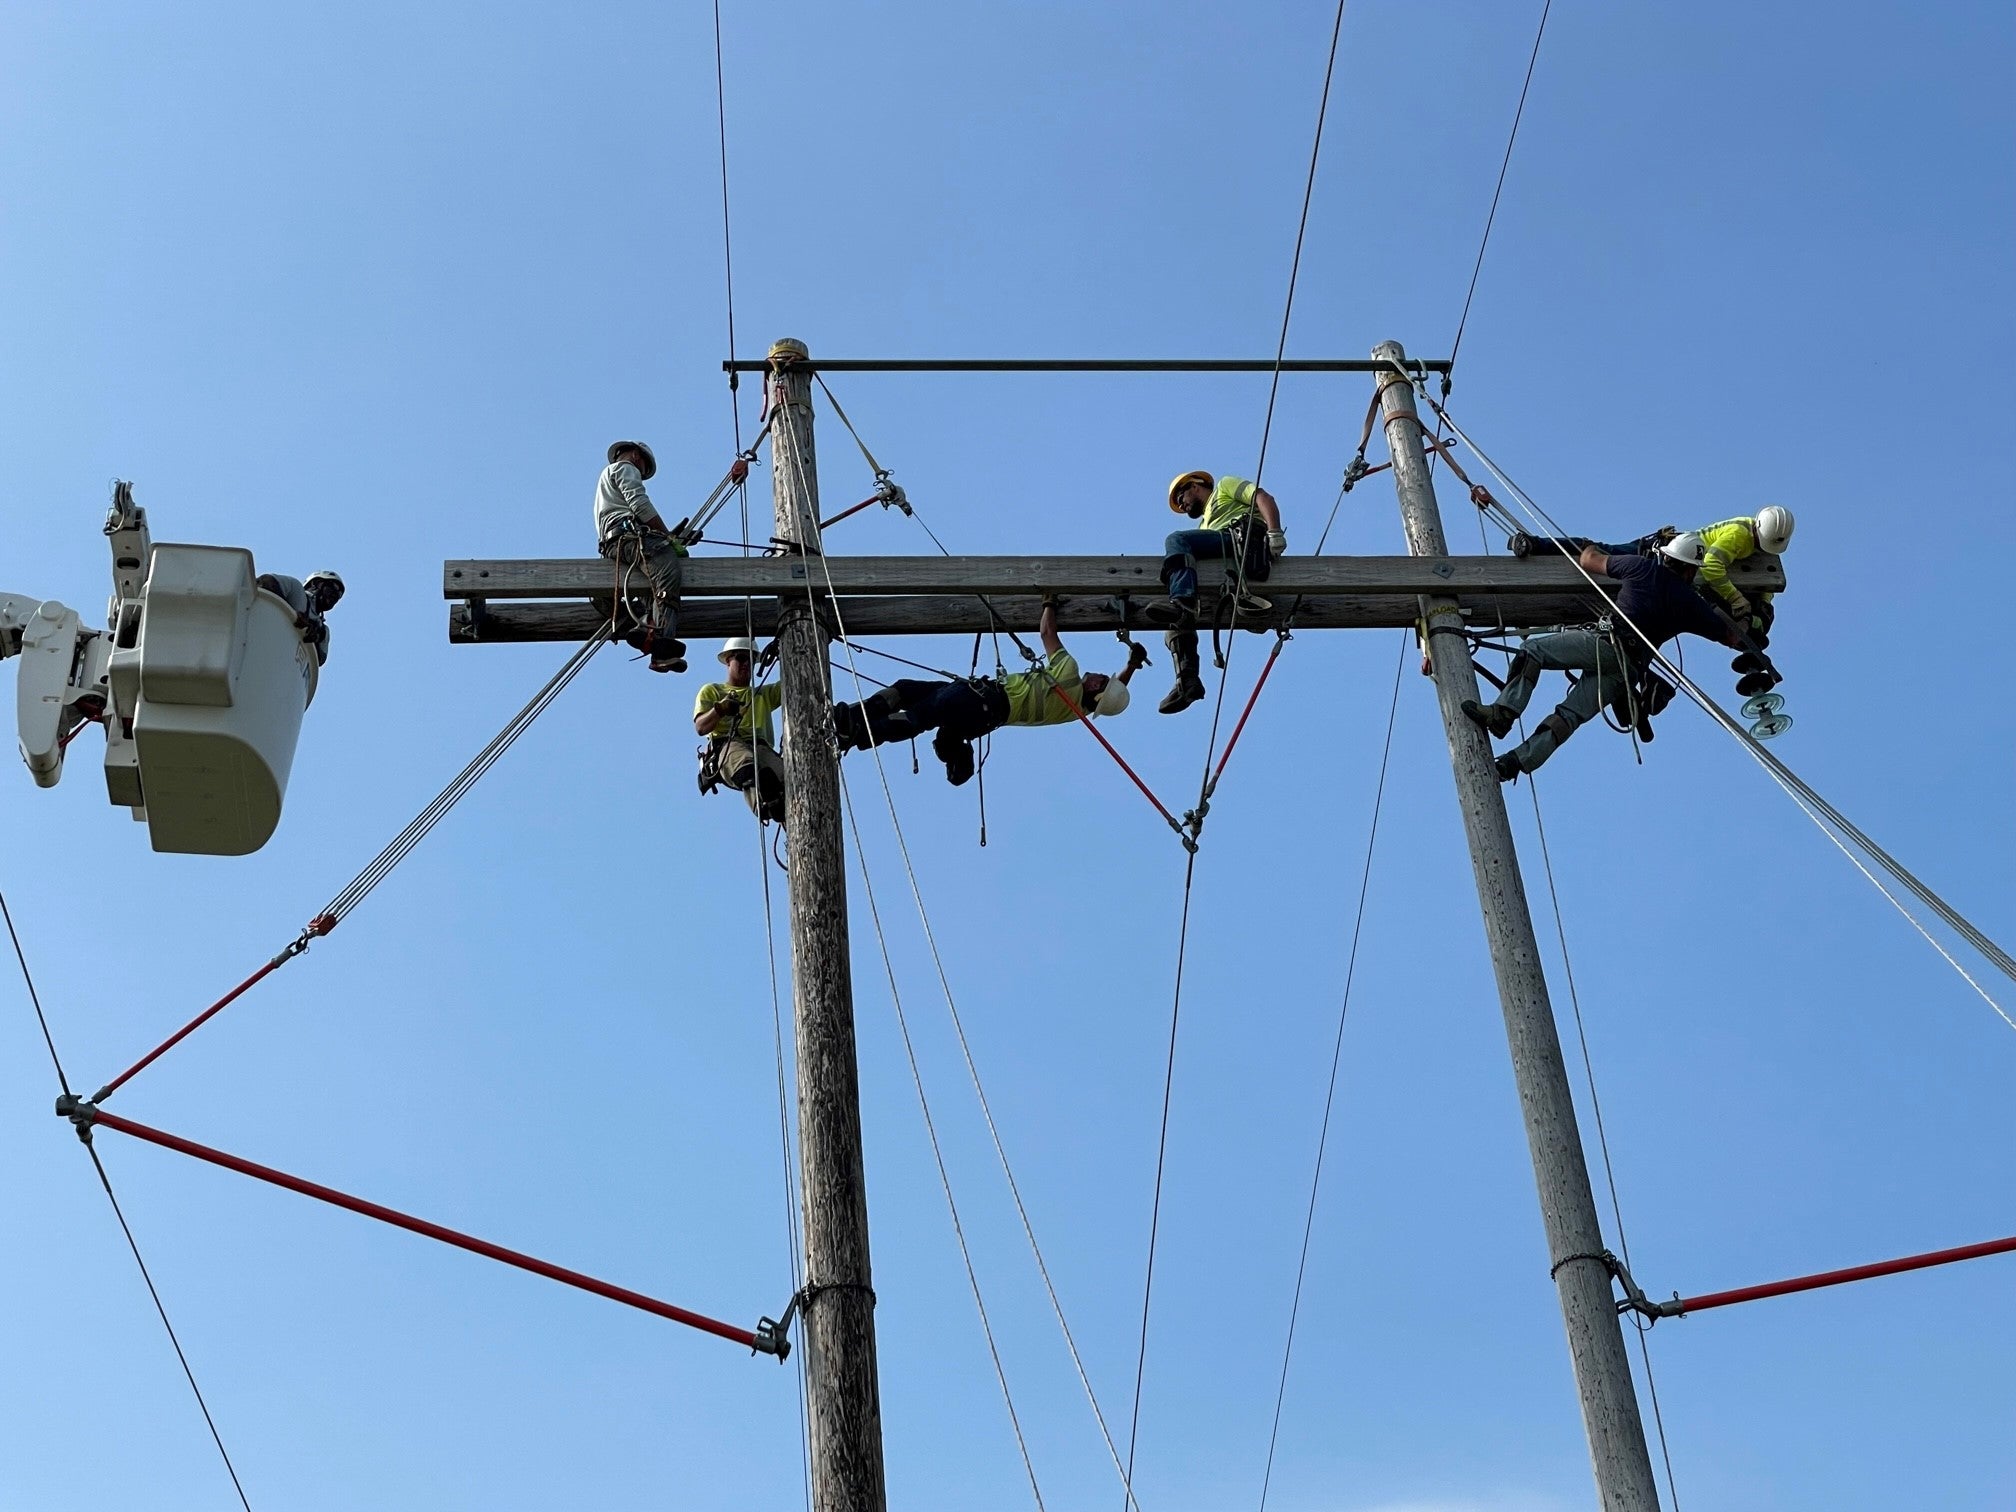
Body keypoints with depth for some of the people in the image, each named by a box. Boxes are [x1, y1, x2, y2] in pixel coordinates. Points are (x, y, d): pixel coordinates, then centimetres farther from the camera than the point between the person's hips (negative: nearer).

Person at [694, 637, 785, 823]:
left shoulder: (764, 694, 40)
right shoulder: (711, 691, 30)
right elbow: (700, 727, 13)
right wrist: (720, 709, -8)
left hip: (761, 747, 3)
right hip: (727, 745, -3)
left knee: (782, 775, -37)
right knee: (747, 766, -44)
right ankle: (766, 804, -72)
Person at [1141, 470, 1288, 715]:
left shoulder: (1225, 486, 26)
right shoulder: (1205, 525, 45)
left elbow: (1264, 499, 8)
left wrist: (1275, 533, -10)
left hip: (1248, 541, -8)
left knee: (1177, 540, -27)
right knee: (1177, 620, -8)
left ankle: (1182, 603, -50)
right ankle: (1187, 680, -22)